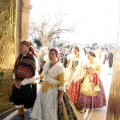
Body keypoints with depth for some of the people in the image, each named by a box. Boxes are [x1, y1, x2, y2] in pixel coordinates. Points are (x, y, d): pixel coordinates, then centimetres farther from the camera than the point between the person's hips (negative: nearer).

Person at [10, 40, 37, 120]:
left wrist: (22, 83, -14)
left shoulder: (31, 58, -18)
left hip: (28, 85, -7)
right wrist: (15, 80, -5)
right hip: (18, 84, 7)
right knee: (17, 102, 18)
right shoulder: (19, 57, 5)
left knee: (29, 103, 9)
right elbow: (15, 69, 8)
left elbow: (31, 75, -20)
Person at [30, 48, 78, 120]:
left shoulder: (60, 67, -12)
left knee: (51, 113, 4)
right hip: (43, 89, 6)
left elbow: (62, 84, -15)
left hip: (53, 91, -6)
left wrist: (61, 97, -19)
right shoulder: (46, 65, 6)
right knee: (40, 110, 15)